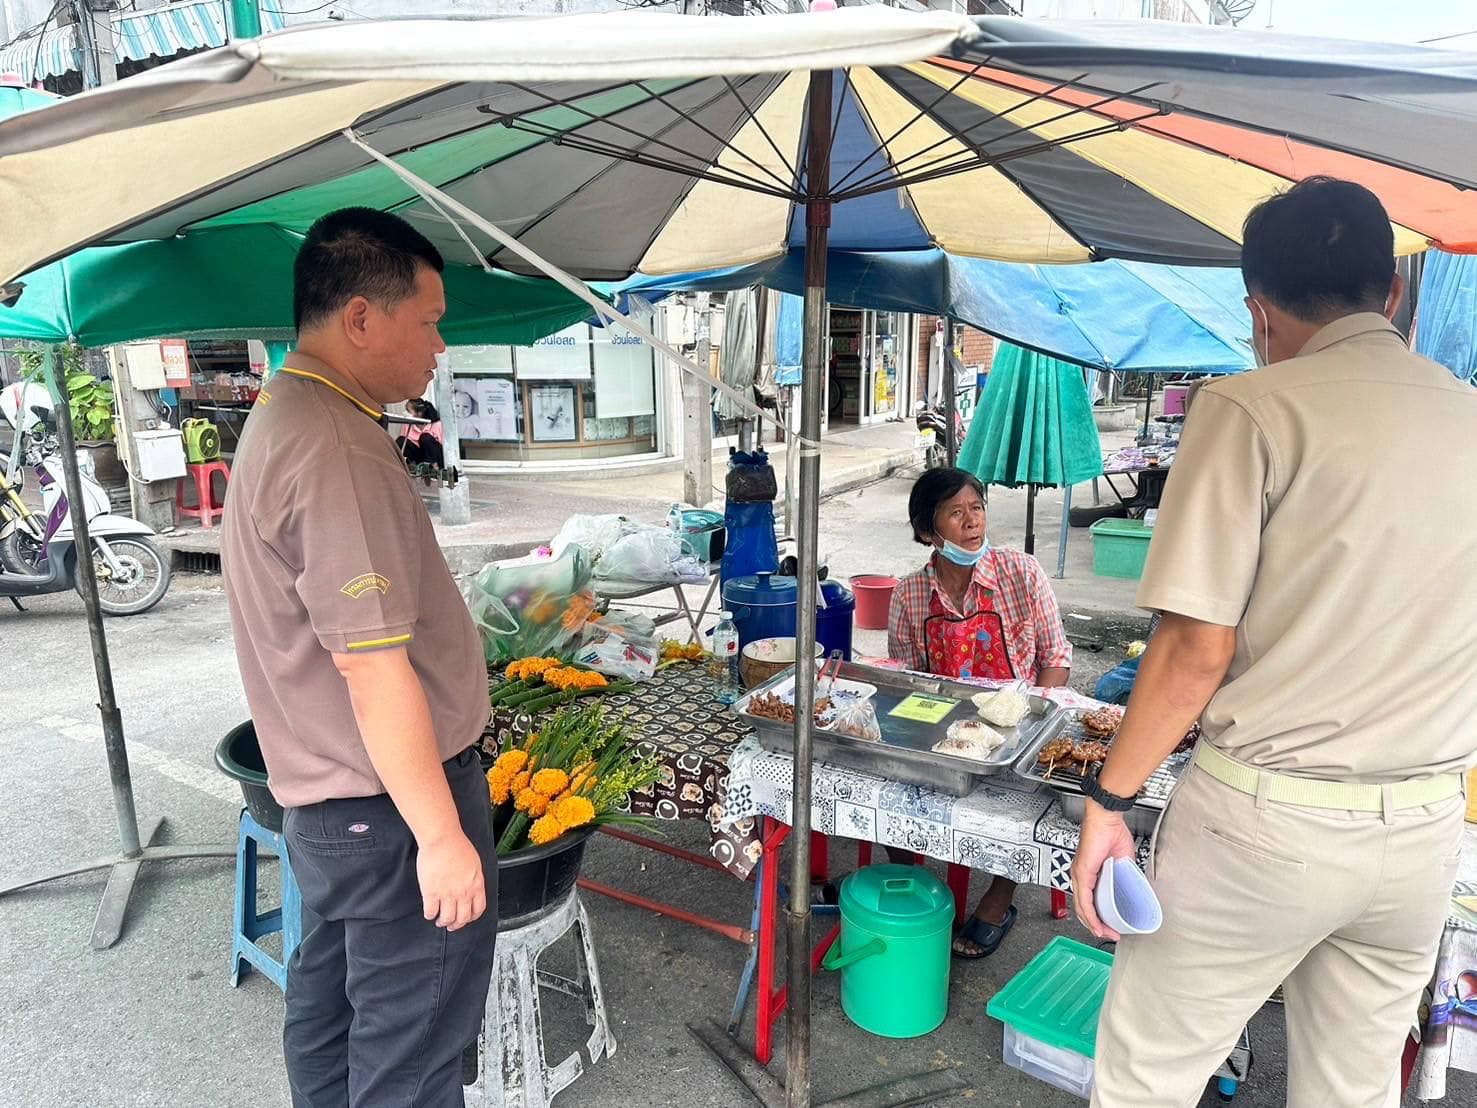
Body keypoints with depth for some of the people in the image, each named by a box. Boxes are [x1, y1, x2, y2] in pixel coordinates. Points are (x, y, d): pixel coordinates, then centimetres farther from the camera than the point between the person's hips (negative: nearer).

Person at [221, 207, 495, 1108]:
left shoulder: (280, 417, 9)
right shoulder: (336, 450, -25)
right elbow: (373, 668, -27)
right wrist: (441, 835, -22)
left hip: (323, 791, 10)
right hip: (392, 801, -10)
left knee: (329, 998, 25)